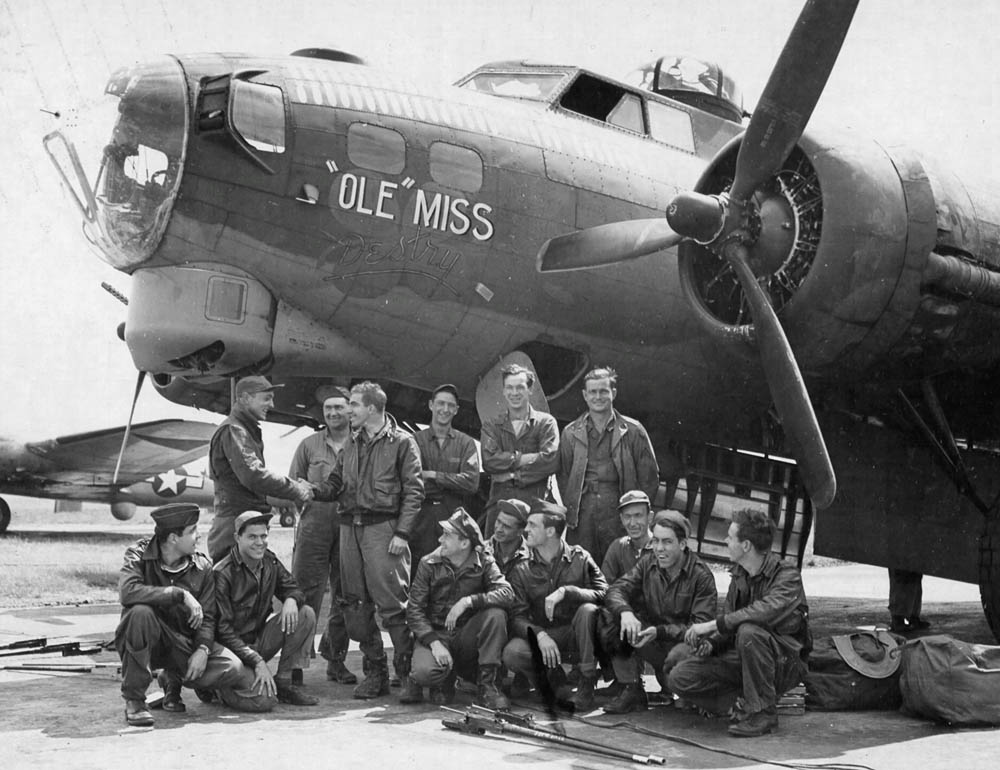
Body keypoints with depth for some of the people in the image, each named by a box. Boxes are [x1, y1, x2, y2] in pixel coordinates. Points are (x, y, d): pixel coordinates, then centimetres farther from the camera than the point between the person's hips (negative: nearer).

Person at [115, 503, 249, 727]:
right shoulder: (139, 555, -11)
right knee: (141, 612, -37)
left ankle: (173, 679, 11)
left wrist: (203, 649, -19)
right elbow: (127, 591, -32)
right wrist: (181, 595, -32)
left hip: (182, 643, 3)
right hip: (143, 643, -3)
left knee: (233, 669, -20)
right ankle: (133, 700, -22)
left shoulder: (202, 566, -1)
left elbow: (207, 616, 0)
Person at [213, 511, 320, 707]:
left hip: (260, 638, 6)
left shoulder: (269, 561, 1)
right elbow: (223, 630, -21)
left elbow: (292, 588, 11)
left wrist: (291, 600, -17)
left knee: (306, 614, -12)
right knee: (264, 697, -27)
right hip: (234, 648, -6)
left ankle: (284, 683, -6)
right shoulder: (222, 574, -19)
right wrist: (257, 662, -26)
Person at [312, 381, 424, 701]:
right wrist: (311, 491, -4)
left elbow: (414, 491, -5)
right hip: (350, 528, 6)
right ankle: (375, 671, 14)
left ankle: (409, 672, -4)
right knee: (356, 604, 5)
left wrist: (401, 533, -13)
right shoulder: (352, 446, 20)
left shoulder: (402, 442, 1)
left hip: (382, 528, -6)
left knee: (392, 603, -11)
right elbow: (334, 484, 17)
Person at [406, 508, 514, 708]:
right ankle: (445, 680, 8)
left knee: (496, 613, -28)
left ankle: (487, 685, -16)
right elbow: (414, 610, -8)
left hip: (467, 636, 1)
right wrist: (434, 643, -22)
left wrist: (468, 601, -33)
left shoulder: (484, 563, -5)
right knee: (424, 672, -32)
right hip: (436, 633, 0)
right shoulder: (429, 564, -5)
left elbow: (507, 593, -22)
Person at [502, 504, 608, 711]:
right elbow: (517, 616, -7)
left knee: (588, 610, -33)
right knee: (512, 653, -29)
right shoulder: (521, 571, 2)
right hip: (541, 635, 1)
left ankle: (587, 685, -19)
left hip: (577, 637, -1)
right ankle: (553, 677, 2)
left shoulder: (580, 558, -2)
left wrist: (566, 591, -28)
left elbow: (604, 593, -15)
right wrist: (539, 635, -27)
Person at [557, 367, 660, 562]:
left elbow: (649, 476, 7)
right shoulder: (571, 433, 12)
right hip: (582, 513, 2)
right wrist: (569, 509, 3)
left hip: (619, 511, -1)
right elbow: (562, 475, 13)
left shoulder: (633, 431, 6)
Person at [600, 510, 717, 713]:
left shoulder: (701, 576, -13)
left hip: (684, 643, -4)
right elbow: (616, 590, -7)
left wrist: (659, 631, -30)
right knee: (609, 617, -16)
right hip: (653, 646, 5)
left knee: (679, 657, -40)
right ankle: (632, 691, -11)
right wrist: (625, 612, -31)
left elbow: (701, 627, -19)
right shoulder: (648, 563, 2)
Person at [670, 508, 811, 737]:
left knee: (749, 631, -38)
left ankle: (763, 712, -20)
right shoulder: (739, 575, 7)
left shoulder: (787, 577, -16)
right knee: (679, 678, -12)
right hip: (741, 660, 6)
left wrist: (713, 625, -32)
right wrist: (711, 644, -11)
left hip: (785, 664, -6)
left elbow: (767, 611, -37)